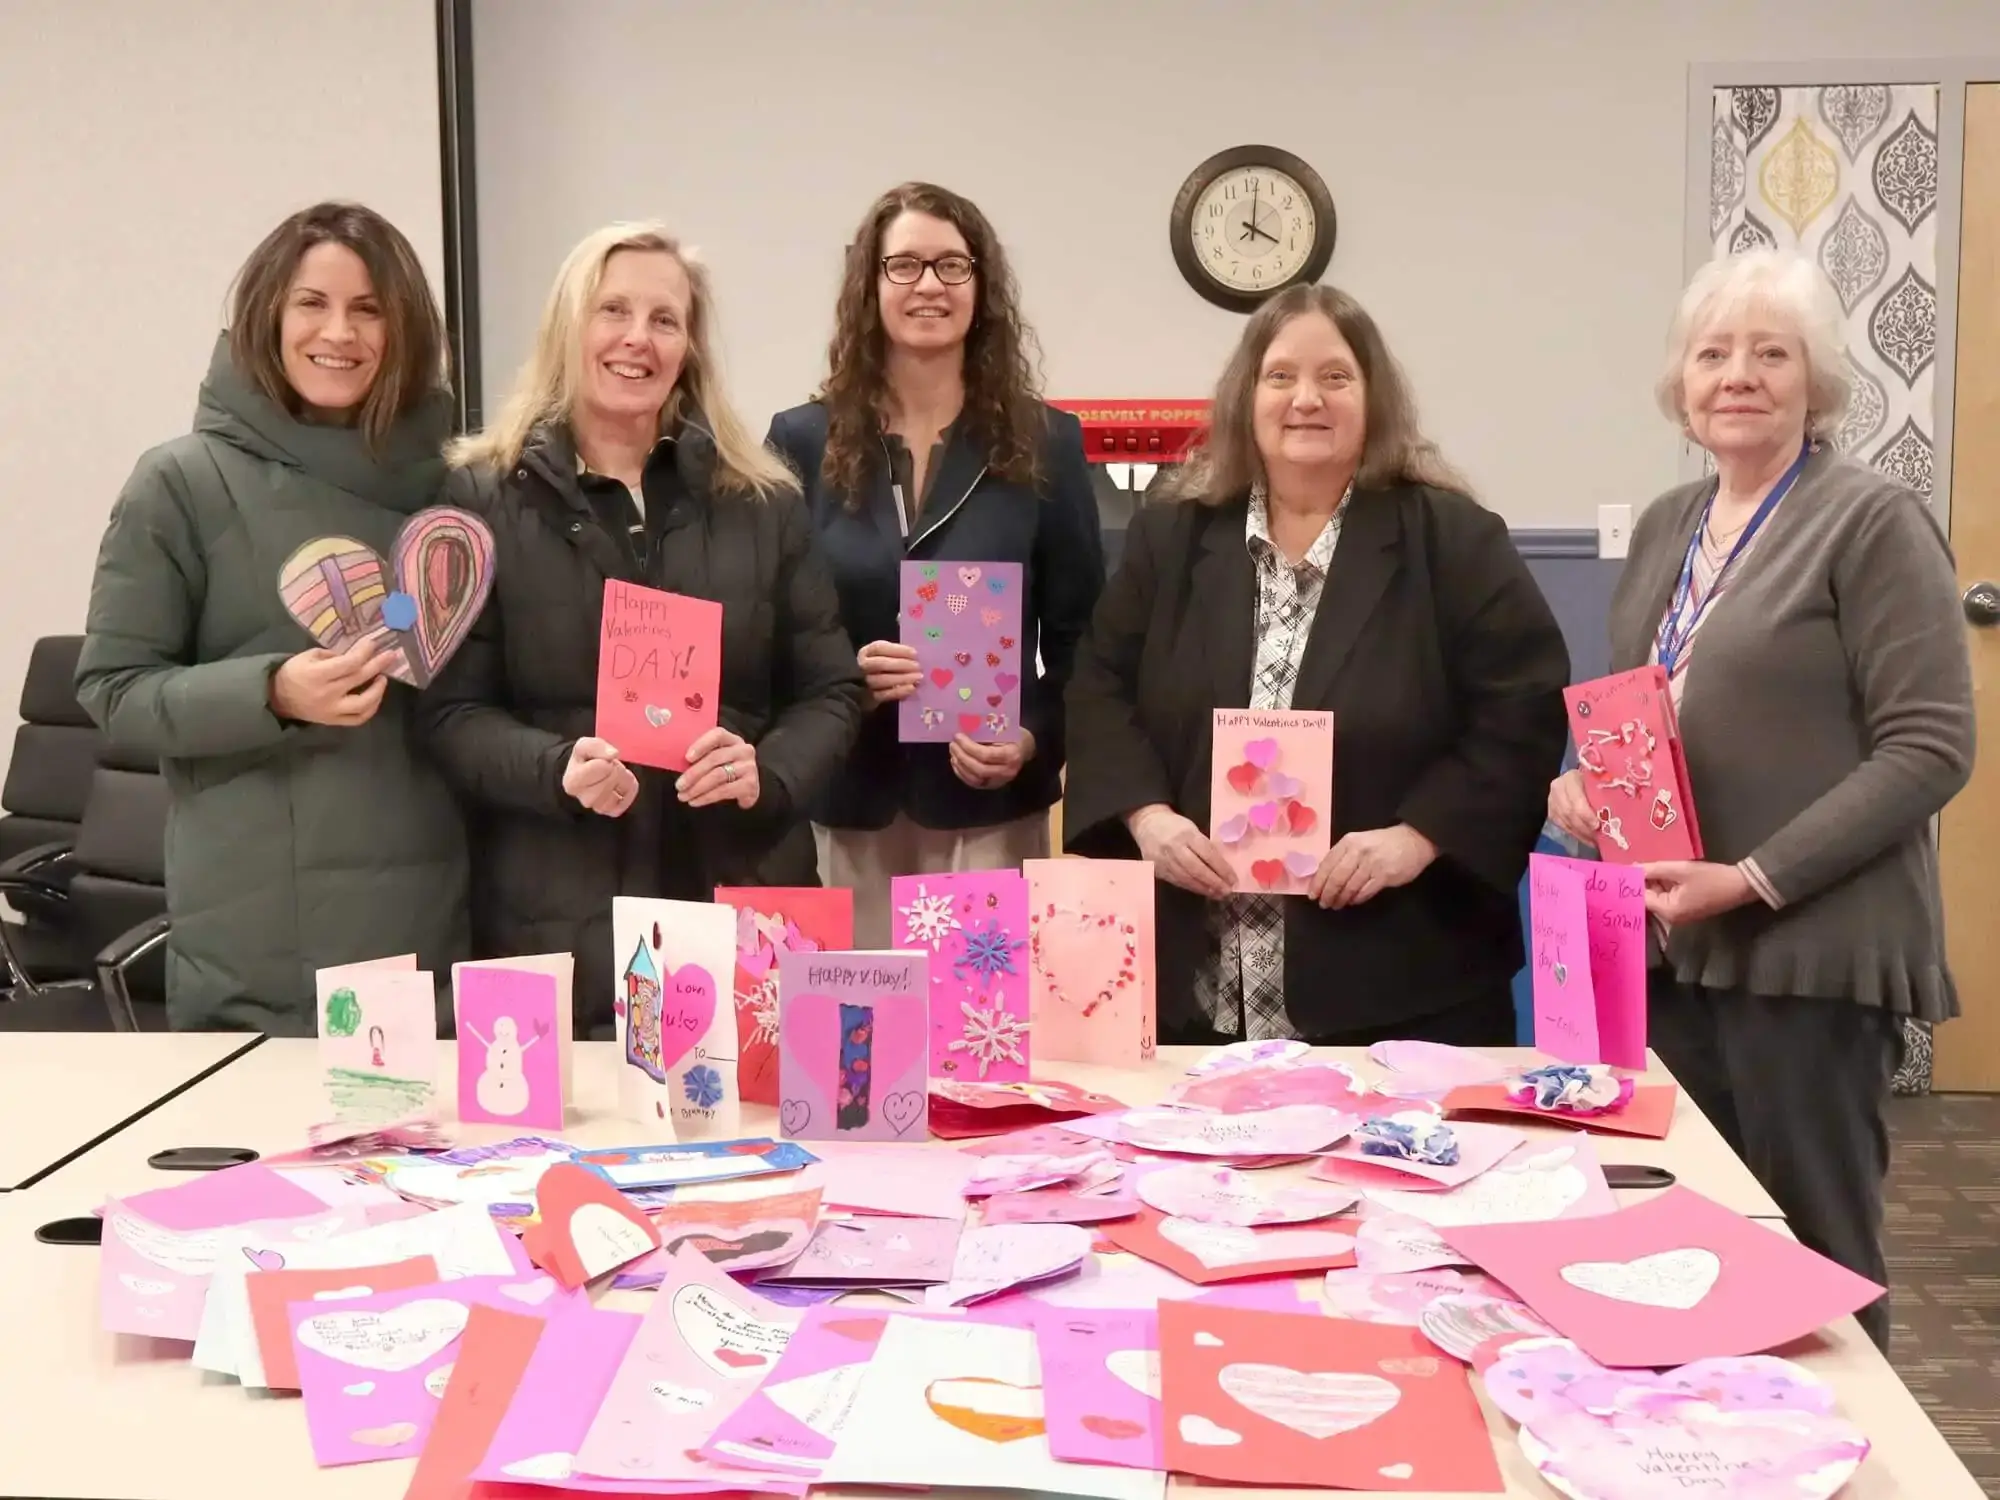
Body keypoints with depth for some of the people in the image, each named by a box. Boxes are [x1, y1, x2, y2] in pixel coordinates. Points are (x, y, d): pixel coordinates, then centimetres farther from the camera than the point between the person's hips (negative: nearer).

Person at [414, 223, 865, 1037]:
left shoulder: (762, 502, 8)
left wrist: (768, 772, -11)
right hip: (558, 920, -2)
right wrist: (556, 768, -19)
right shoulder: (485, 497, 1)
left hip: (744, 910, 2)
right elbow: (449, 709, -1)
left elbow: (830, 689, 10)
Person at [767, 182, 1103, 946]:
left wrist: (1035, 738, -12)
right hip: (846, 803, 0)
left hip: (988, 804, 0)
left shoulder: (1044, 443, 4)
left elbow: (1081, 633, 5)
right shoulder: (804, 441, 5)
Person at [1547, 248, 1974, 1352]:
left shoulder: (1873, 523, -8)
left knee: (1812, 1253, 3)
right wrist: (1582, 783, 1)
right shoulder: (1666, 525, 13)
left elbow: (1928, 746, -14)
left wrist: (1754, 878, -19)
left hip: (1806, 946, -6)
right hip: (1671, 942, 7)